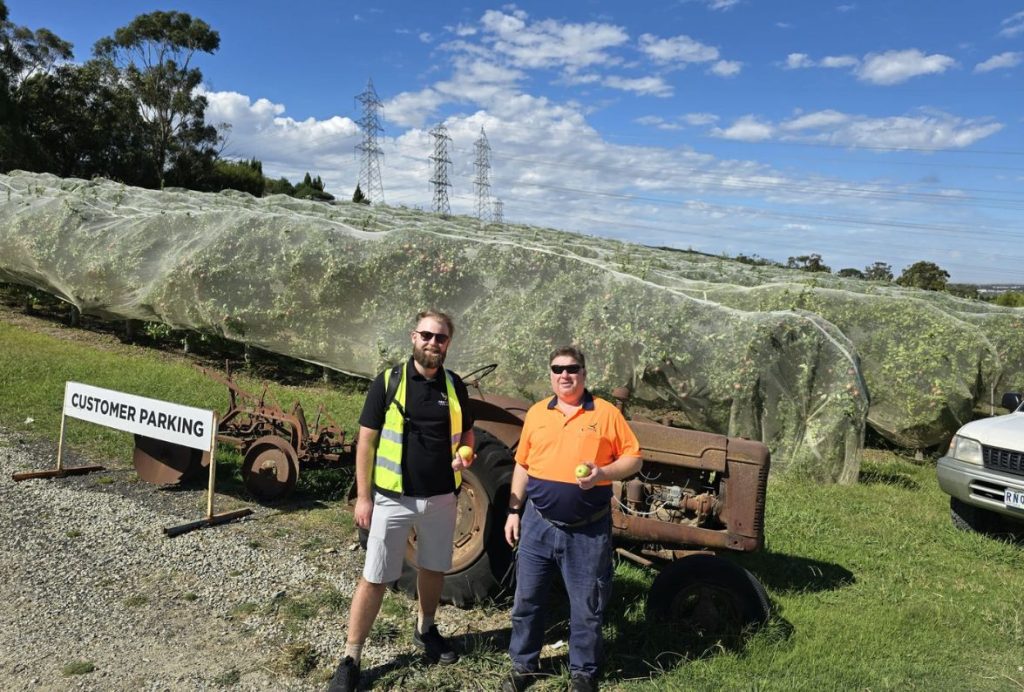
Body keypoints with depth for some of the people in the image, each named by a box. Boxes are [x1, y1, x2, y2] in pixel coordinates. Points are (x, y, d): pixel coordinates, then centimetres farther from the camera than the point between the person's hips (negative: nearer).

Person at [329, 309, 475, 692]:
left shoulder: (455, 386, 3)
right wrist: (363, 496, -8)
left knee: (433, 568, 19)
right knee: (374, 578, 2)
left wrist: (465, 454, -9)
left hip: (441, 498, 4)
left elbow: (466, 434, 14)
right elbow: (366, 440, -5)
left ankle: (425, 629, 42)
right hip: (393, 498, -3)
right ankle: (351, 659, 14)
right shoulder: (388, 381, -8)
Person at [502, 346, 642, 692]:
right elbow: (522, 466, 12)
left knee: (586, 606, 9)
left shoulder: (606, 413, -4)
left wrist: (602, 473, -19)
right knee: (526, 598, 12)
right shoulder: (536, 413, 6)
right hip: (538, 524, 3)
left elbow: (634, 458, -2)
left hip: (588, 530, -3)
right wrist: (514, 511, 9)